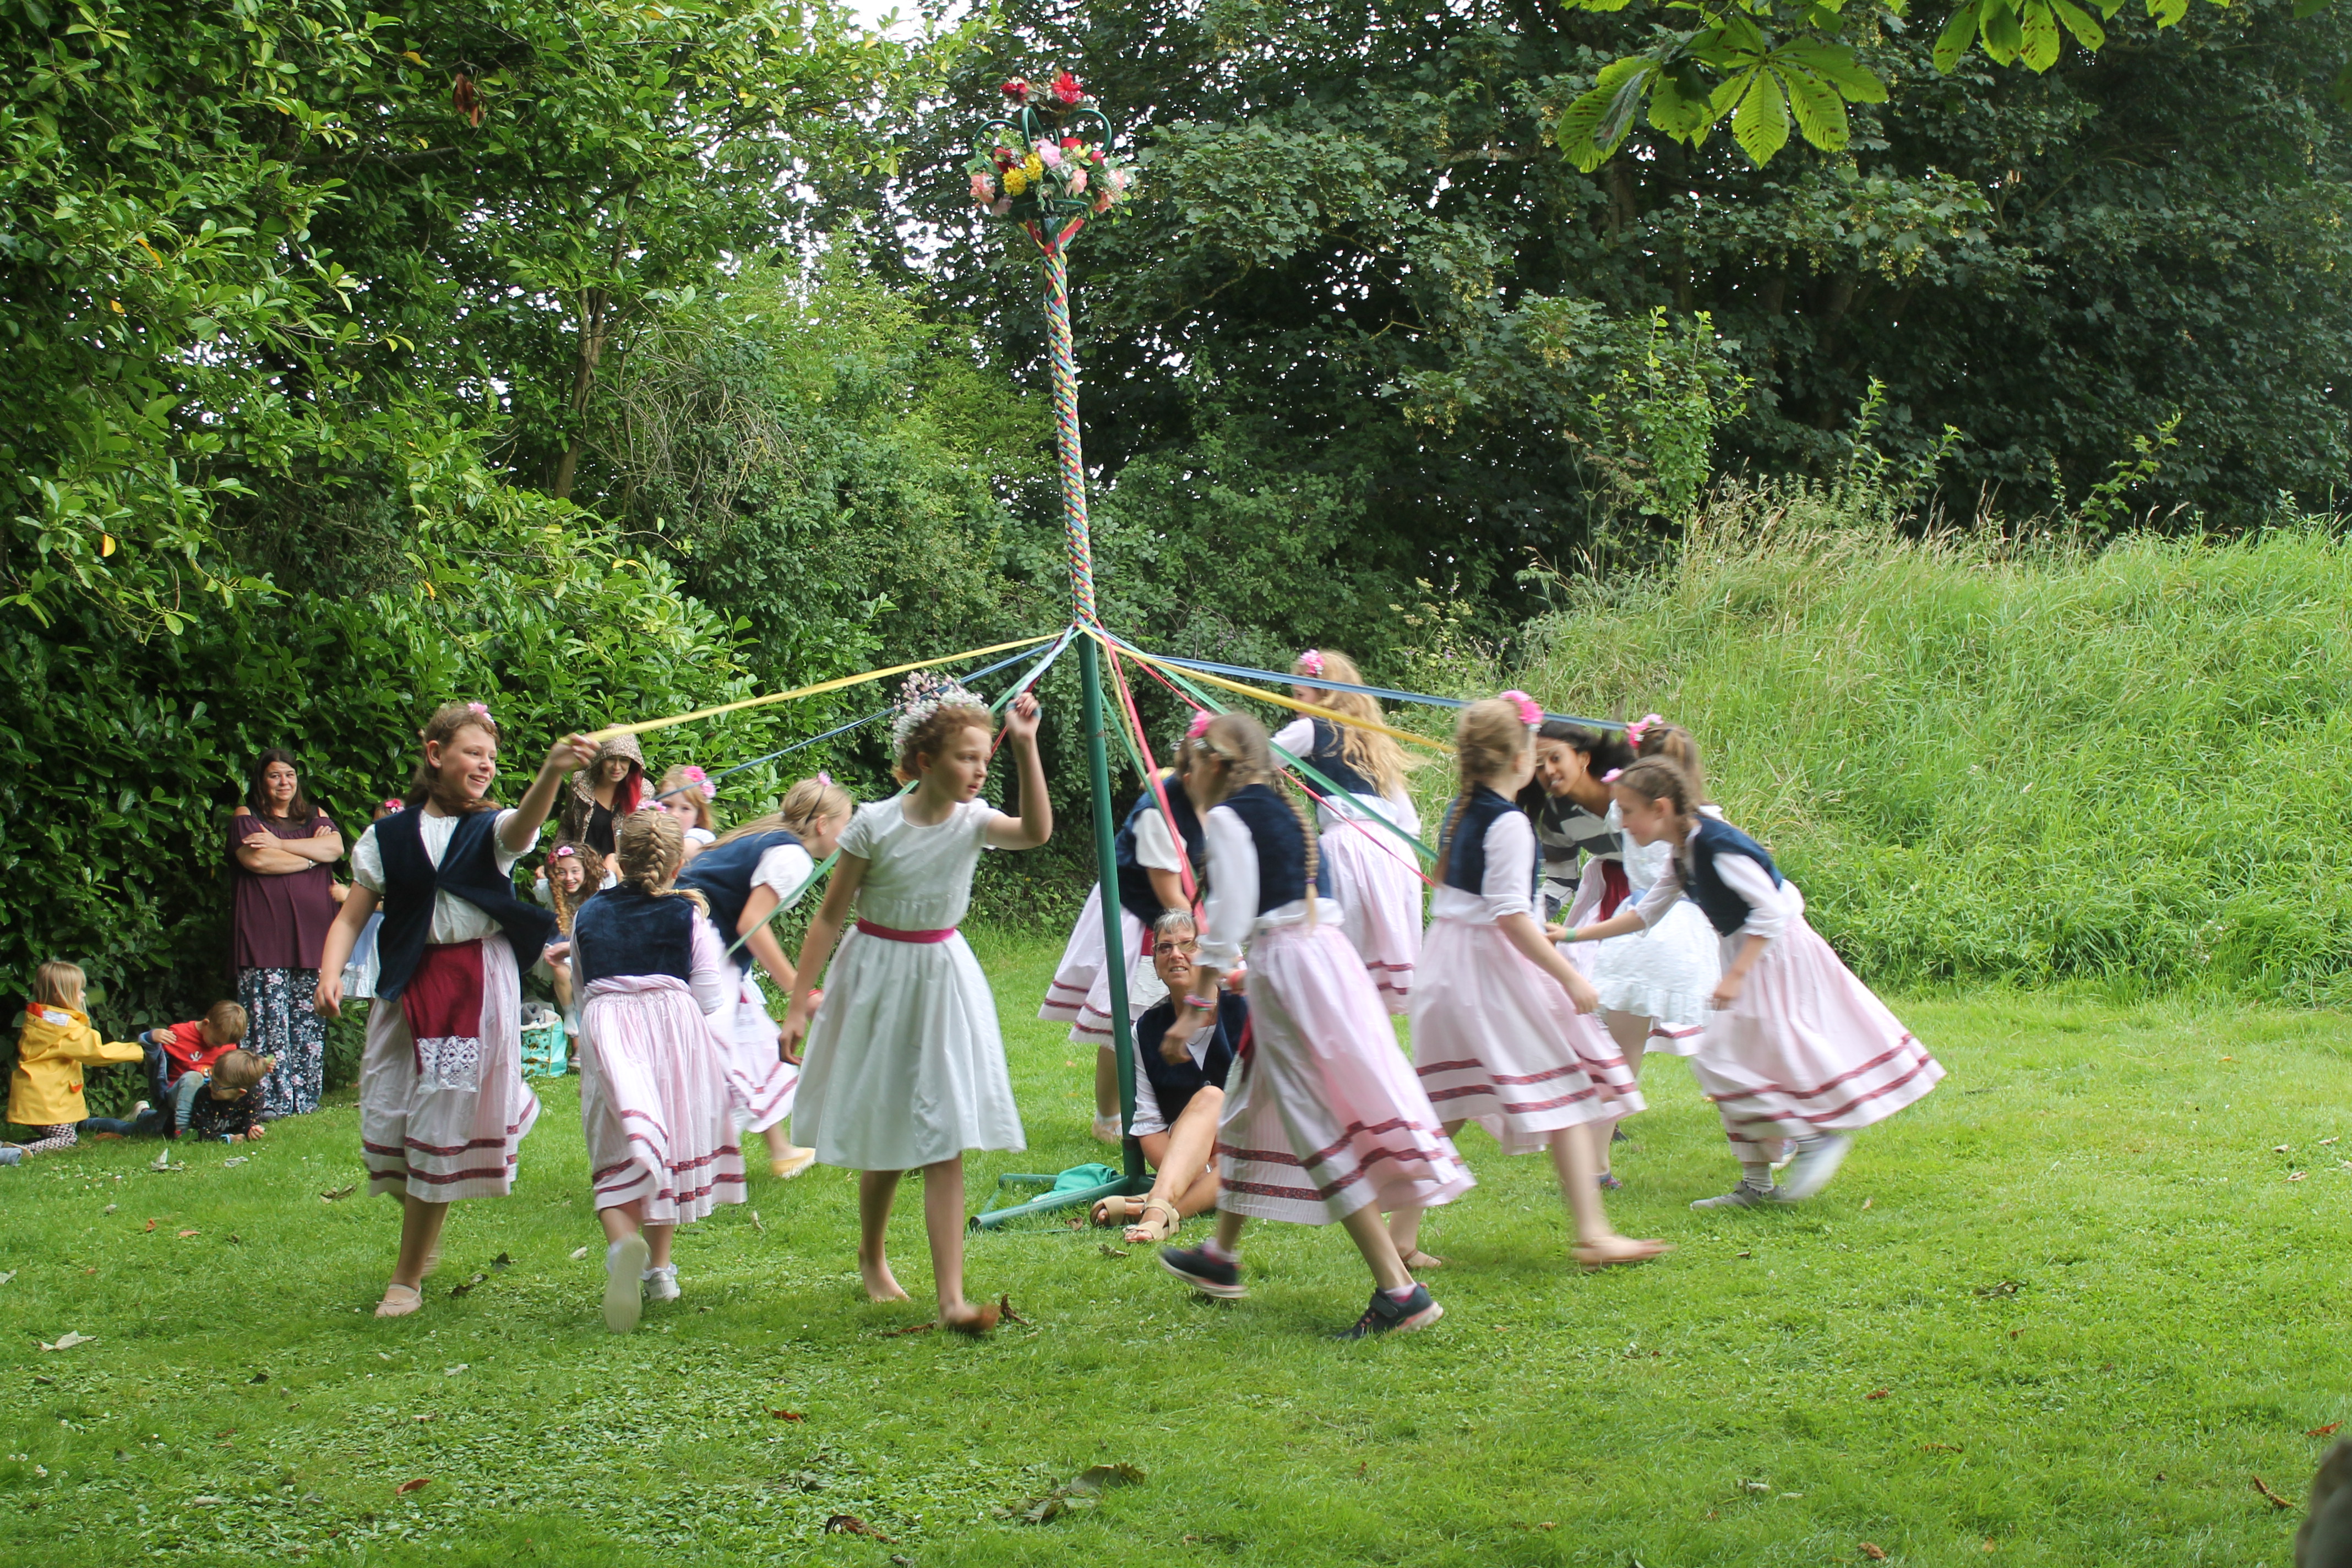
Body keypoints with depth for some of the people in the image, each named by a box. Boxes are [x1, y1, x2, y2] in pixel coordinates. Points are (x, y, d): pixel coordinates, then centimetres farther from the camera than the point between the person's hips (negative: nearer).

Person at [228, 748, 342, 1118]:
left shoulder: (315, 817, 20)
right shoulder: (246, 817, 9)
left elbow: (335, 848, -1)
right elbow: (256, 859, -9)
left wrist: (281, 844, -8)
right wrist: (310, 855, 0)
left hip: (311, 931, 3)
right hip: (265, 932, -3)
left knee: (308, 1020, 0)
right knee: (269, 1021, -9)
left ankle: (305, 1098, 3)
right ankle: (272, 1100, -10)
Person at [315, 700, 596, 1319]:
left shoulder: (493, 828, 2)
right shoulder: (391, 836, 5)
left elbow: (523, 825, -23)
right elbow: (352, 916, 3)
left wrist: (552, 773, -45)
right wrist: (330, 975, -17)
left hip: (479, 982, -1)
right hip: (407, 985, 1)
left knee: (443, 1124, -1)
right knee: (388, 1119, 1)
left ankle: (407, 1279, 12)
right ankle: (426, 1237, 33)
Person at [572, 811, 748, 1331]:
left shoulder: (589, 914, 10)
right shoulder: (688, 914, 2)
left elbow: (579, 990, 17)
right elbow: (711, 997, 0)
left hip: (604, 1027, 0)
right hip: (674, 1030, 0)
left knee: (618, 1154, -2)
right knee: (671, 1145, 16)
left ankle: (621, 1242, -33)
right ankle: (659, 1268, 23)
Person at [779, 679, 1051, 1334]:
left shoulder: (971, 821, -6)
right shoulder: (876, 825, -14)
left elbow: (1036, 832, -27)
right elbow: (830, 916, -8)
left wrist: (1026, 749, -34)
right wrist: (799, 1003, -9)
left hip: (944, 979, 2)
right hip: (878, 979, -2)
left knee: (945, 1145, -6)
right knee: (887, 1141, 10)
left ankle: (951, 1298, -8)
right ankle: (871, 1256, 39)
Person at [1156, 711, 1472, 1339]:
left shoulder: (1228, 817, -8)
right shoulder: (1281, 809, 17)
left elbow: (1229, 917, -16)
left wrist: (1197, 1006, -15)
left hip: (1286, 967, -9)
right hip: (1324, 952, 9)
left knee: (1319, 1127, -9)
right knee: (1252, 1104, 23)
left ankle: (1399, 1290, -13)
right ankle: (1220, 1256, 39)